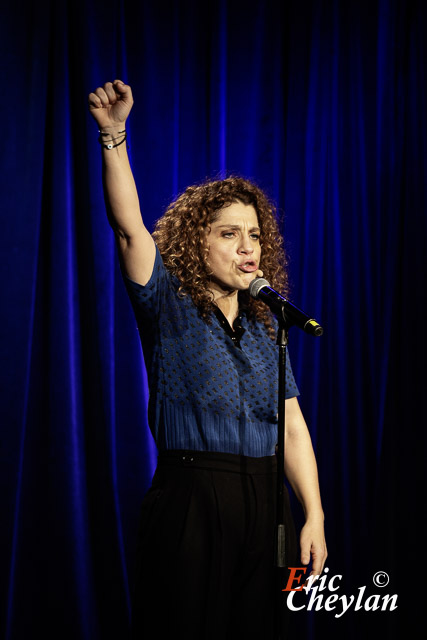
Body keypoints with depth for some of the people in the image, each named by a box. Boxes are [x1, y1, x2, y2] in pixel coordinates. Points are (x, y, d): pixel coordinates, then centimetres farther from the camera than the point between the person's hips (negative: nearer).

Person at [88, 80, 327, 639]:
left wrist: (315, 517, 2)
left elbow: (293, 429, 9)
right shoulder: (170, 309, 1)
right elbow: (129, 227, -14)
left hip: (264, 507, 4)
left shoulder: (263, 326, 13)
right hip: (190, 502, -4)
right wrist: (114, 135, -25)